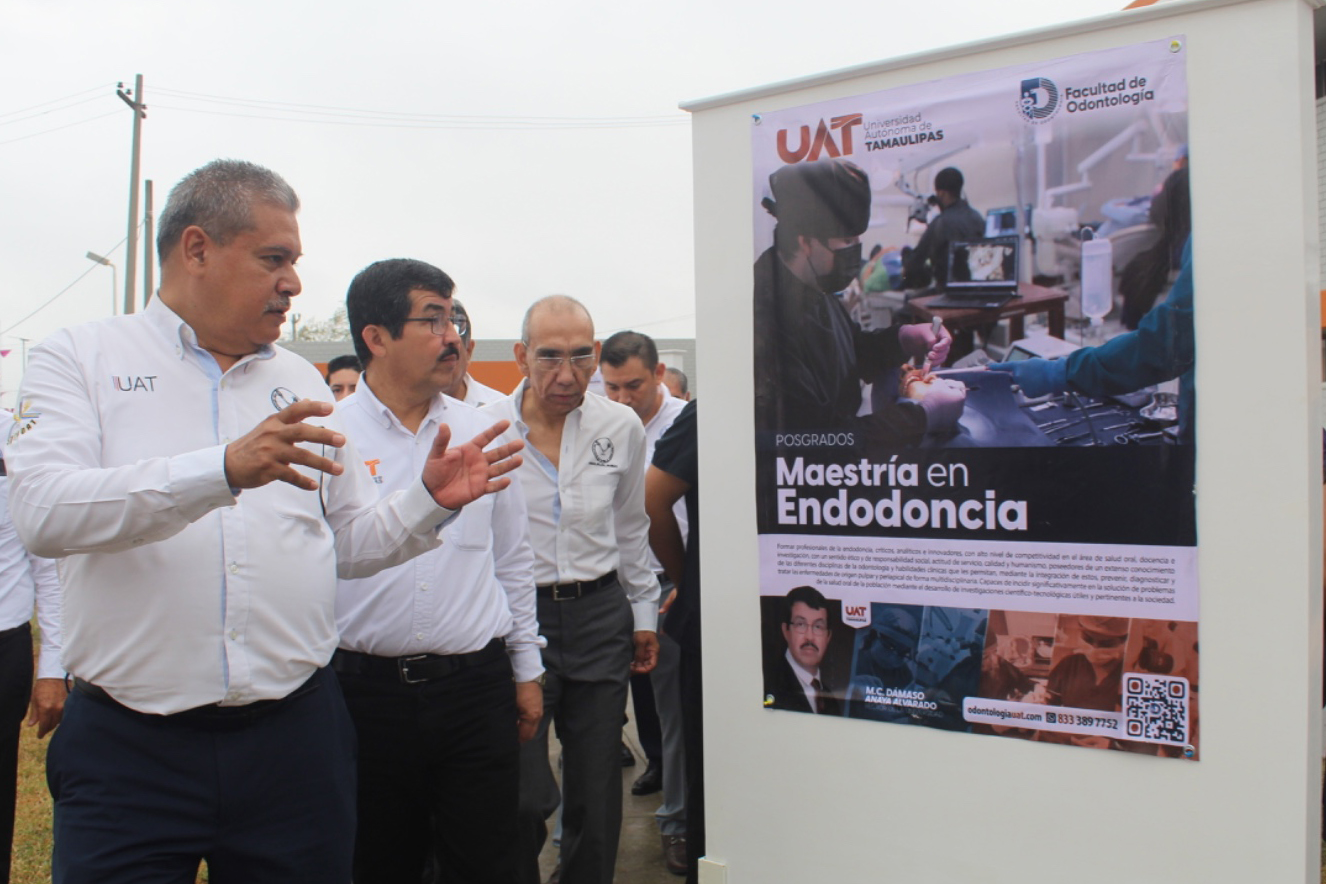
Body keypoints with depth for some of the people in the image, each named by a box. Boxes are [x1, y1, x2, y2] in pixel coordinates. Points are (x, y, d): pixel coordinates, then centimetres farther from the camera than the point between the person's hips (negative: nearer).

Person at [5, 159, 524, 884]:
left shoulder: (299, 381, 13)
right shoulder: (80, 357, 1)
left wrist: (430, 501, -4)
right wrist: (223, 469, -29)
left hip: (295, 735, 4)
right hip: (129, 746, -3)